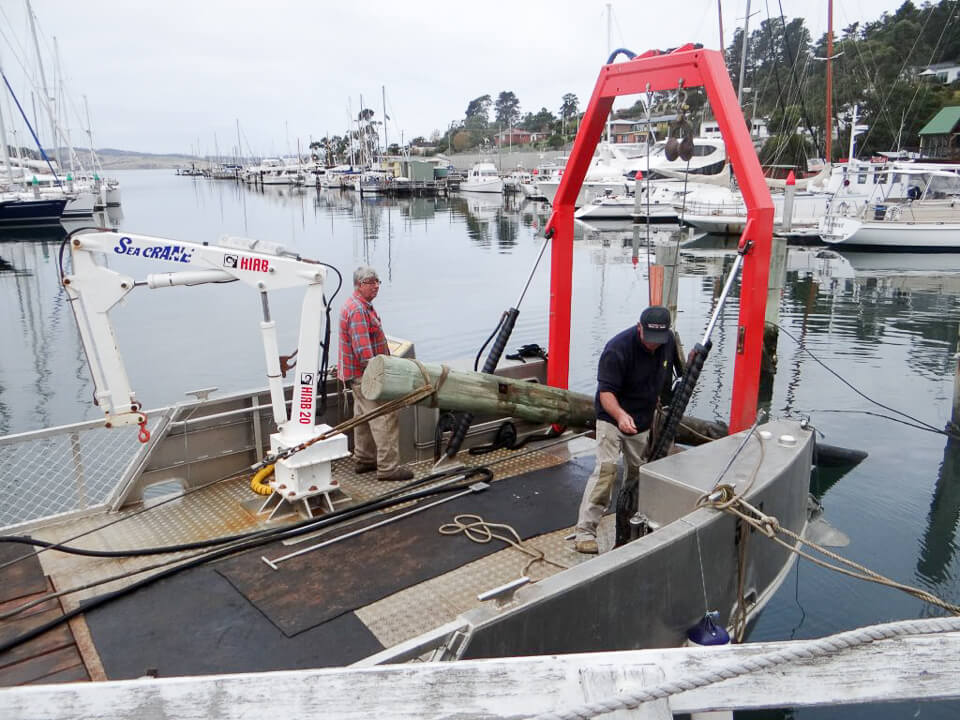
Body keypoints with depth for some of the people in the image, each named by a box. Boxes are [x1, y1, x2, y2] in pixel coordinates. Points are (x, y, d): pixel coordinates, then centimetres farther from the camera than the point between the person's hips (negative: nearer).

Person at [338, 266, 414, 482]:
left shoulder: (363, 307, 14)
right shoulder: (358, 311, -21)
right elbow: (363, 350, -27)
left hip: (359, 375, 11)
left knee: (364, 418, 19)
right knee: (384, 420, -8)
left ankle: (363, 460, 30)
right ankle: (388, 467, -5)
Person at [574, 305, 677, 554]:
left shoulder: (669, 341, -6)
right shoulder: (617, 349, -27)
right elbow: (606, 391, -30)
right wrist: (620, 415, -48)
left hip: (643, 420, 7)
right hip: (613, 417, -6)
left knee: (639, 473, 13)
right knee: (606, 469, -17)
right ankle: (585, 532, -14)